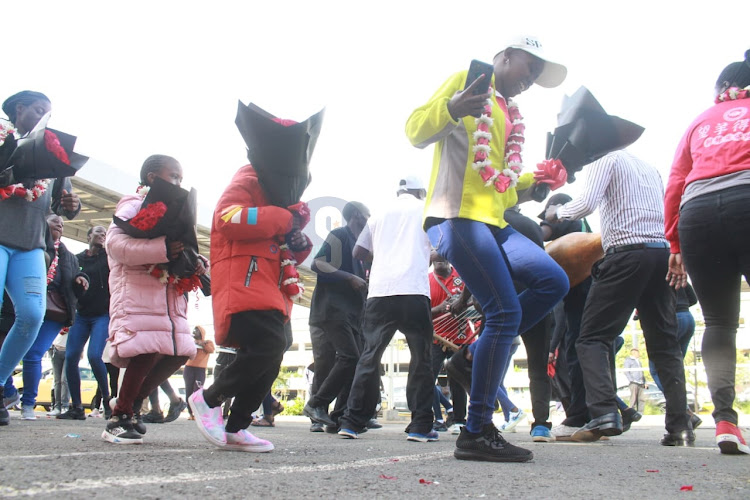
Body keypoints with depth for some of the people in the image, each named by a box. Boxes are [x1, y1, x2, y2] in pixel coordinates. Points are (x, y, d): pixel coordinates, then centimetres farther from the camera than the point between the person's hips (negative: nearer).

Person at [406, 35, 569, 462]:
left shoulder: (511, 117, 26)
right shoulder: (467, 81, 4)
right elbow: (416, 131, -8)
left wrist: (532, 181, 19)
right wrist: (450, 109, -26)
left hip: (494, 221, 9)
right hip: (457, 217, -9)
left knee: (554, 282, -1)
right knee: (506, 311, -16)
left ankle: (473, 358, 4)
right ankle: (477, 434, -9)